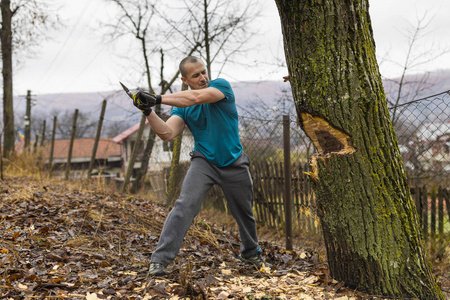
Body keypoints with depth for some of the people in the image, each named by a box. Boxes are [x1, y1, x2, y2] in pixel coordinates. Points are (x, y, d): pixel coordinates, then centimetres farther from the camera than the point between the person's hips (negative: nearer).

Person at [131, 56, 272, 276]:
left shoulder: (221, 85, -8)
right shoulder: (182, 105, -1)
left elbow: (196, 97, -28)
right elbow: (167, 134, -14)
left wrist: (158, 99, -29)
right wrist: (148, 111, -28)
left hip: (234, 165, 0)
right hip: (204, 161, 0)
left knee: (244, 213, 15)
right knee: (185, 205, -21)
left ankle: (251, 254, 41)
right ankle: (159, 259, -20)